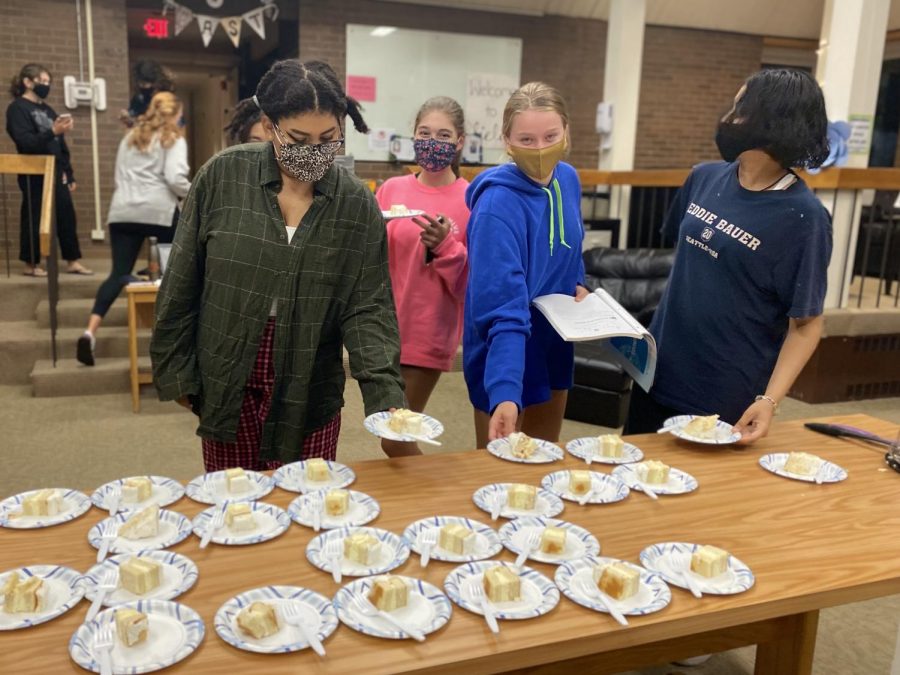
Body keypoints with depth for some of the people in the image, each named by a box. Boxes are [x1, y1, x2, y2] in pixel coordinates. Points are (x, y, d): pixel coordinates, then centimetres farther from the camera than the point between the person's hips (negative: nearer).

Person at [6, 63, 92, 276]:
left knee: (67, 216, 4)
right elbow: (25, 142, -17)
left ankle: (73, 262, 9)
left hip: (56, 173, 7)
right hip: (34, 175, -7)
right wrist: (52, 132, -30)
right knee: (34, 218, -1)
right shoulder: (17, 108, -5)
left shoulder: (47, 109, 18)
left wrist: (69, 174, 15)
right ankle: (31, 264, 10)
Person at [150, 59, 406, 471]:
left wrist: (387, 398, -20)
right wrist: (176, 372, 1)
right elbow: (182, 286, 0)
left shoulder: (358, 205, -5)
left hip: (309, 395, 0)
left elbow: (368, 309, -8)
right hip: (226, 386, 0)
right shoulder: (222, 178, -7)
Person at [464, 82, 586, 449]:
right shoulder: (497, 203, -27)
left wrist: (577, 284, -1)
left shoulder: (568, 179, -4)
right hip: (503, 352, -7)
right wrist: (505, 393, -43)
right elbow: (504, 310, -34)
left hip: (555, 341, 7)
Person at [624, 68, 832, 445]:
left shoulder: (802, 216, -16)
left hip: (728, 401, -5)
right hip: (659, 375, 5)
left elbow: (806, 323, -12)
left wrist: (770, 399, -23)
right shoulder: (705, 178, 0)